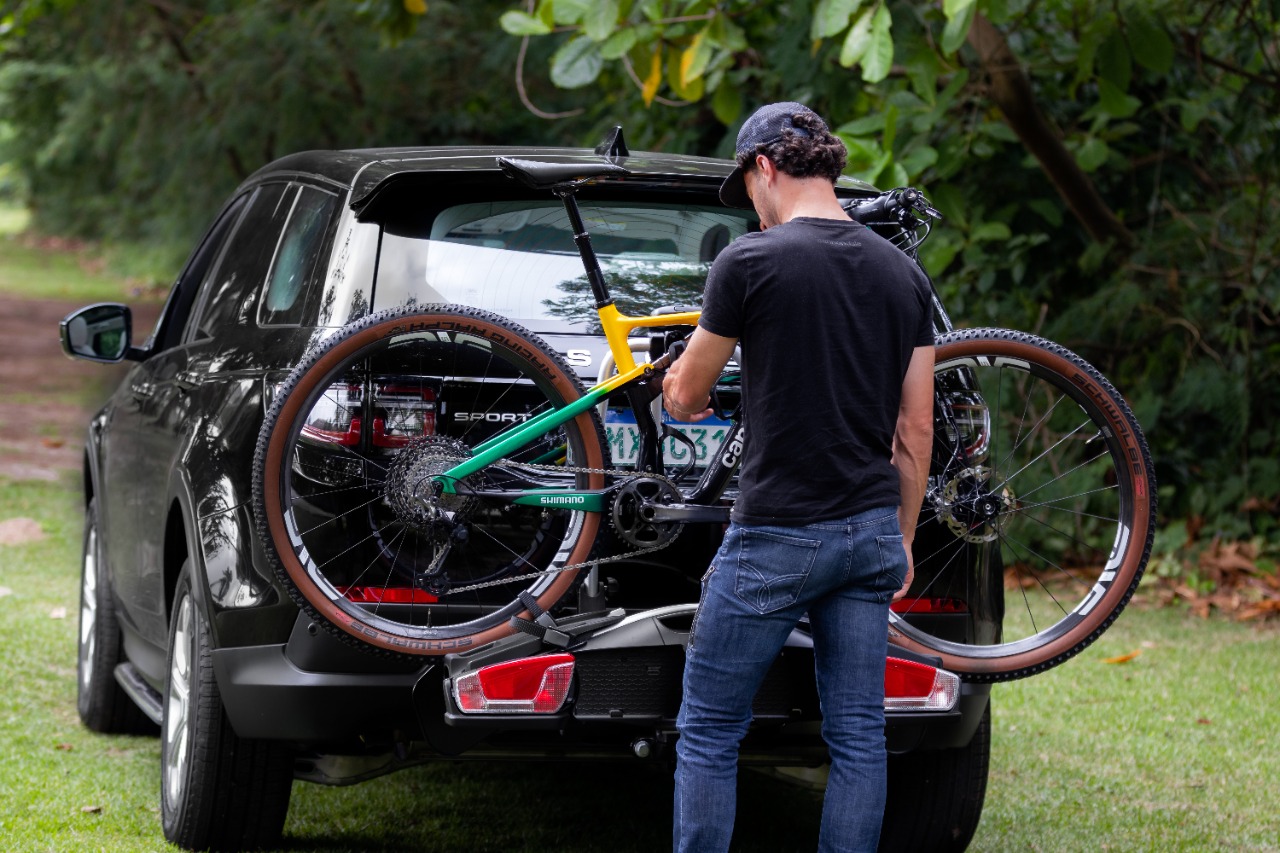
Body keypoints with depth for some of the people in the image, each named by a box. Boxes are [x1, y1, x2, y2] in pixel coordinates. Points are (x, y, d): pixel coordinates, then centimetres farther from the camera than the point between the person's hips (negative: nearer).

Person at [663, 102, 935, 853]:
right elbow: (916, 429, 10)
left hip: (776, 537, -6)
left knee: (709, 735, 2)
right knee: (859, 735, 7)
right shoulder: (902, 272, 8)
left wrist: (680, 399, 27)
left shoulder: (750, 262, -9)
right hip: (871, 532, 6)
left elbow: (687, 392, 3)